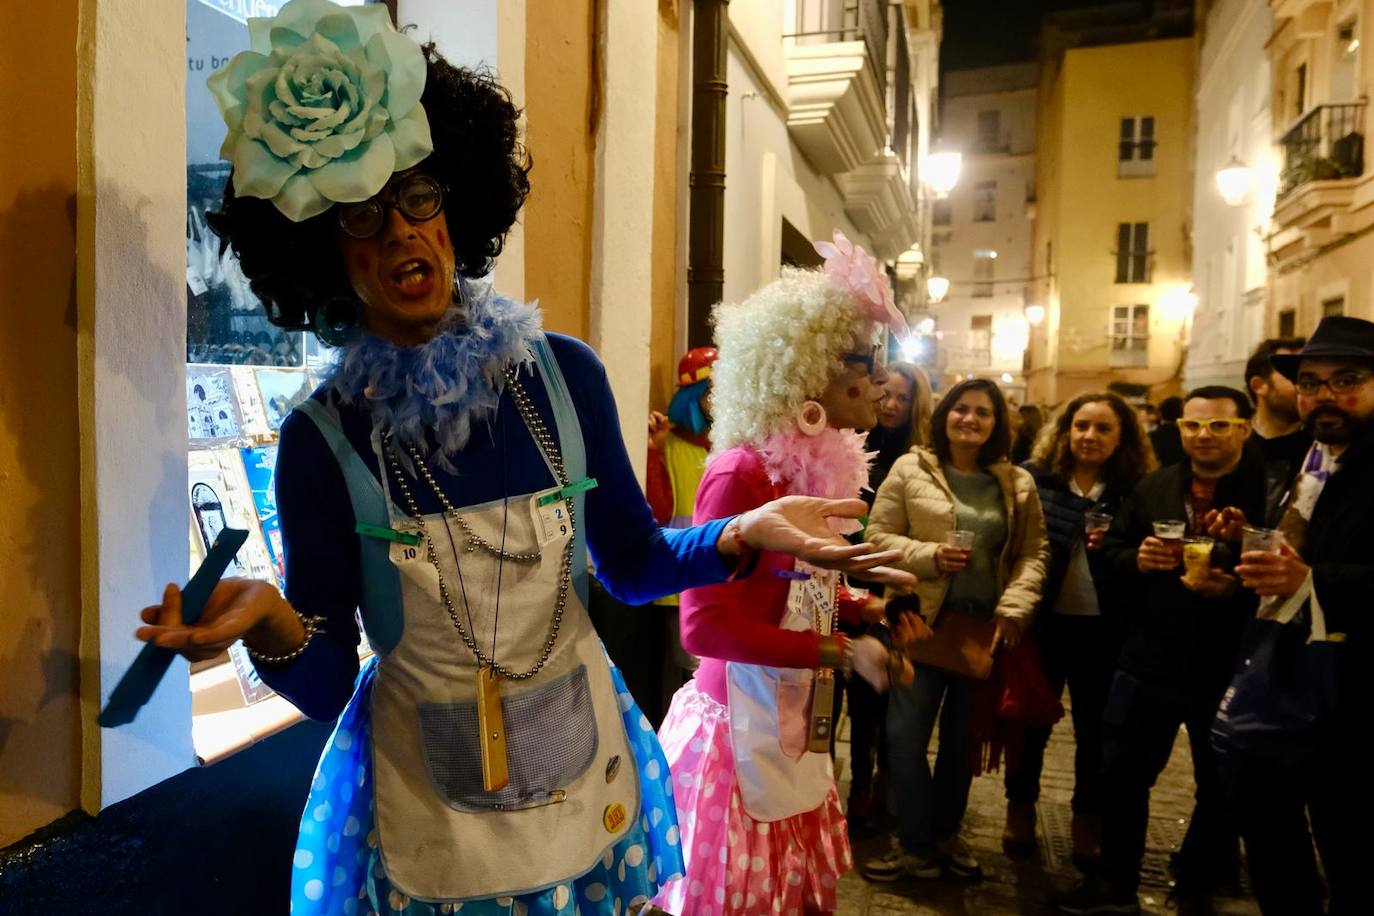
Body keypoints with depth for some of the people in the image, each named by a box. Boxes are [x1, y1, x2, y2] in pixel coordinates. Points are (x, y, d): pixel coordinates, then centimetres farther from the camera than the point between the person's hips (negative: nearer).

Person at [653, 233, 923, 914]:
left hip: (796, 736, 8)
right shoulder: (742, 473, -20)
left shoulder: (824, 467, 5)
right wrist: (842, 651, -21)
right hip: (739, 734, -8)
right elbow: (705, 625, -24)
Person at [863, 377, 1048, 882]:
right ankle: (917, 846, 15)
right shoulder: (910, 469, -1)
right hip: (923, 621, -2)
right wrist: (930, 556, -18)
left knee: (962, 736, 14)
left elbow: (1033, 552, 4)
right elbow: (878, 535, -3)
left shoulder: (1018, 483, 6)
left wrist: (1014, 608, -10)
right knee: (906, 734, -1)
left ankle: (945, 834, 32)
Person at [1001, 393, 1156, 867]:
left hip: (1104, 628, 0)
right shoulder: (1034, 477, -4)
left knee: (1096, 726, 13)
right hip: (1042, 621, 0)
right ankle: (1020, 808, 34)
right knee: (1032, 719, 14)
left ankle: (1088, 821, 32)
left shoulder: (1138, 490, -3)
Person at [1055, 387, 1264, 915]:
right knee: (1121, 774, 12)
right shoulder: (1153, 487, 6)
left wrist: (1236, 588, -26)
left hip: (1226, 672, -3)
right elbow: (1110, 550, 11)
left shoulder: (1269, 492, -9)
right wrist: (1137, 558, -9)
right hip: (1146, 663, 4)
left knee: (1220, 789, 15)